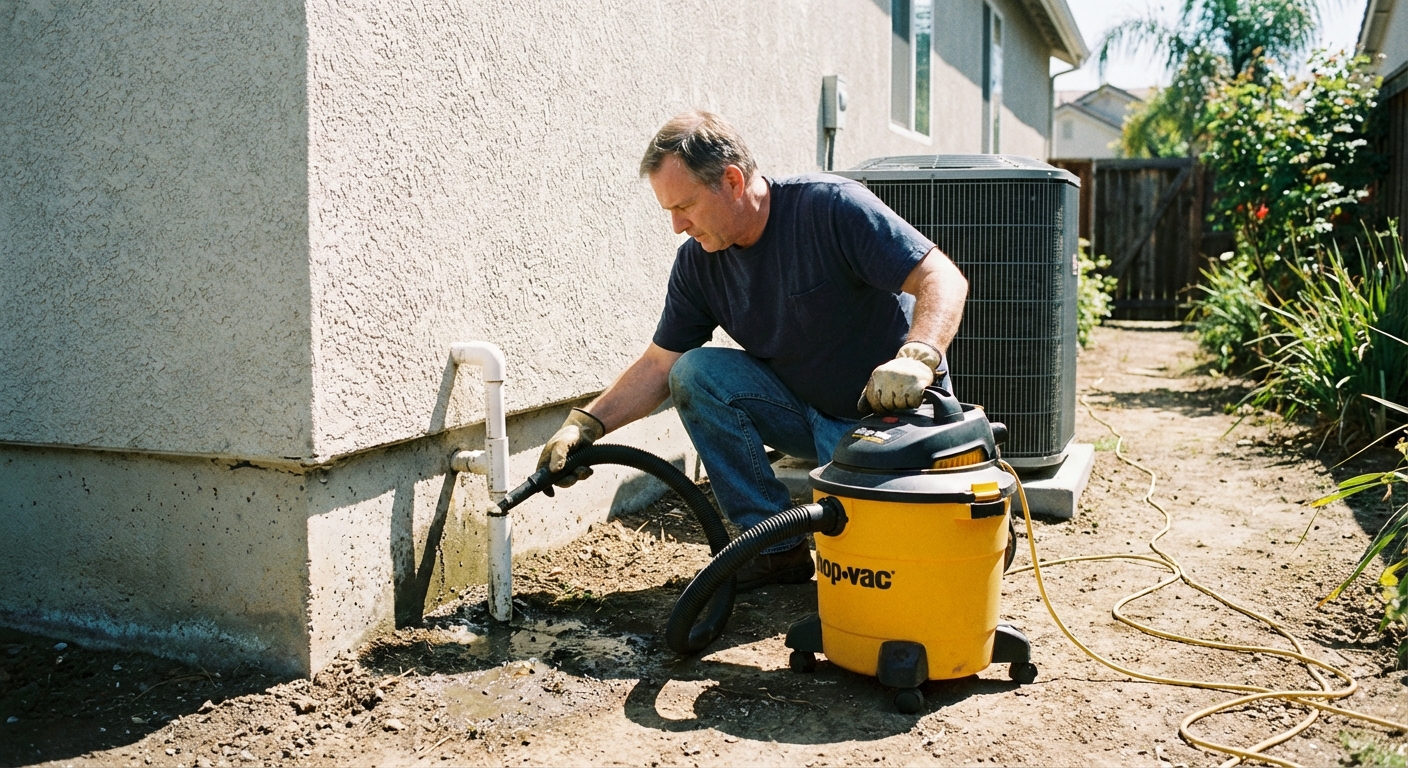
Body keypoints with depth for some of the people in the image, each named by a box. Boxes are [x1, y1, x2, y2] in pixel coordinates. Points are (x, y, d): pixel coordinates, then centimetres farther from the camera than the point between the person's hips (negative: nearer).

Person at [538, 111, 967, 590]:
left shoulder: (831, 207, -22)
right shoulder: (698, 261, -4)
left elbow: (943, 279, -26)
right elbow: (658, 366, 1)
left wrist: (915, 358, -45)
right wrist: (585, 425, -12)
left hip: (892, 409, -6)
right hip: (804, 410, 6)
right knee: (694, 373, -17)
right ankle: (777, 546, -8)